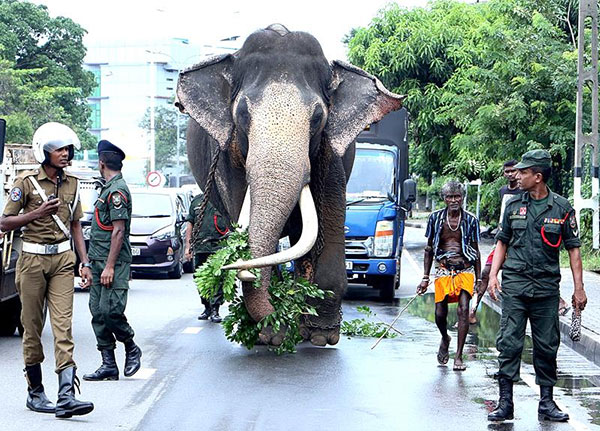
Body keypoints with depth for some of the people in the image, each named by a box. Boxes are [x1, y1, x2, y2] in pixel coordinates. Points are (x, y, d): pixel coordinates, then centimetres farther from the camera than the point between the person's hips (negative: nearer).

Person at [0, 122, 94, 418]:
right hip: (33, 259, -3)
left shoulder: (71, 184, 10)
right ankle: (35, 393, 17)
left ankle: (66, 396, -16)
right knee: (33, 327, 4)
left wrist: (84, 263, 10)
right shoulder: (26, 183, -3)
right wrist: (38, 213, -15)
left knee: (63, 327, -8)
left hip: (63, 260, 3)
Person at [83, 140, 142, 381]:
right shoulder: (109, 189, 19)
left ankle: (132, 349, 10)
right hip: (99, 263, 10)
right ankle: (109, 366, 7)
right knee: (98, 314, 5)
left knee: (110, 312, -13)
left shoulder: (117, 190, -12)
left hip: (113, 264, -10)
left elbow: (118, 230, -18)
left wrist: (109, 266, -21)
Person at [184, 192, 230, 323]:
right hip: (199, 248, 4)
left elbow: (232, 225, 6)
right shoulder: (197, 201, 15)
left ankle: (215, 309, -5)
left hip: (218, 248, -4)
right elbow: (190, 225, 18)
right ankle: (207, 308, 21)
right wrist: (188, 247, 11)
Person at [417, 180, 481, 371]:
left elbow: (476, 251, 12)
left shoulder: (470, 220, 5)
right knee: (440, 313, -3)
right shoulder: (435, 218, 6)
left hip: (465, 269, -1)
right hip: (443, 269, 1)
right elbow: (429, 249, 13)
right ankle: (445, 338, 33)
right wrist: (425, 278, 11)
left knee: (463, 309, -17)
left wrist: (479, 279, 10)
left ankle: (458, 357, -12)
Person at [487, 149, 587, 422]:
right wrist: (493, 274, 2)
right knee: (509, 343, -5)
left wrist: (579, 287, 0)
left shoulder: (562, 208, 1)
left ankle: (546, 402, 15)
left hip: (547, 287, -1)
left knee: (547, 346, 6)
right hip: (514, 284, 1)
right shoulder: (514, 205, 6)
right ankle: (505, 402, -1)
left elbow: (573, 248, 4)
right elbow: (502, 242, 14)